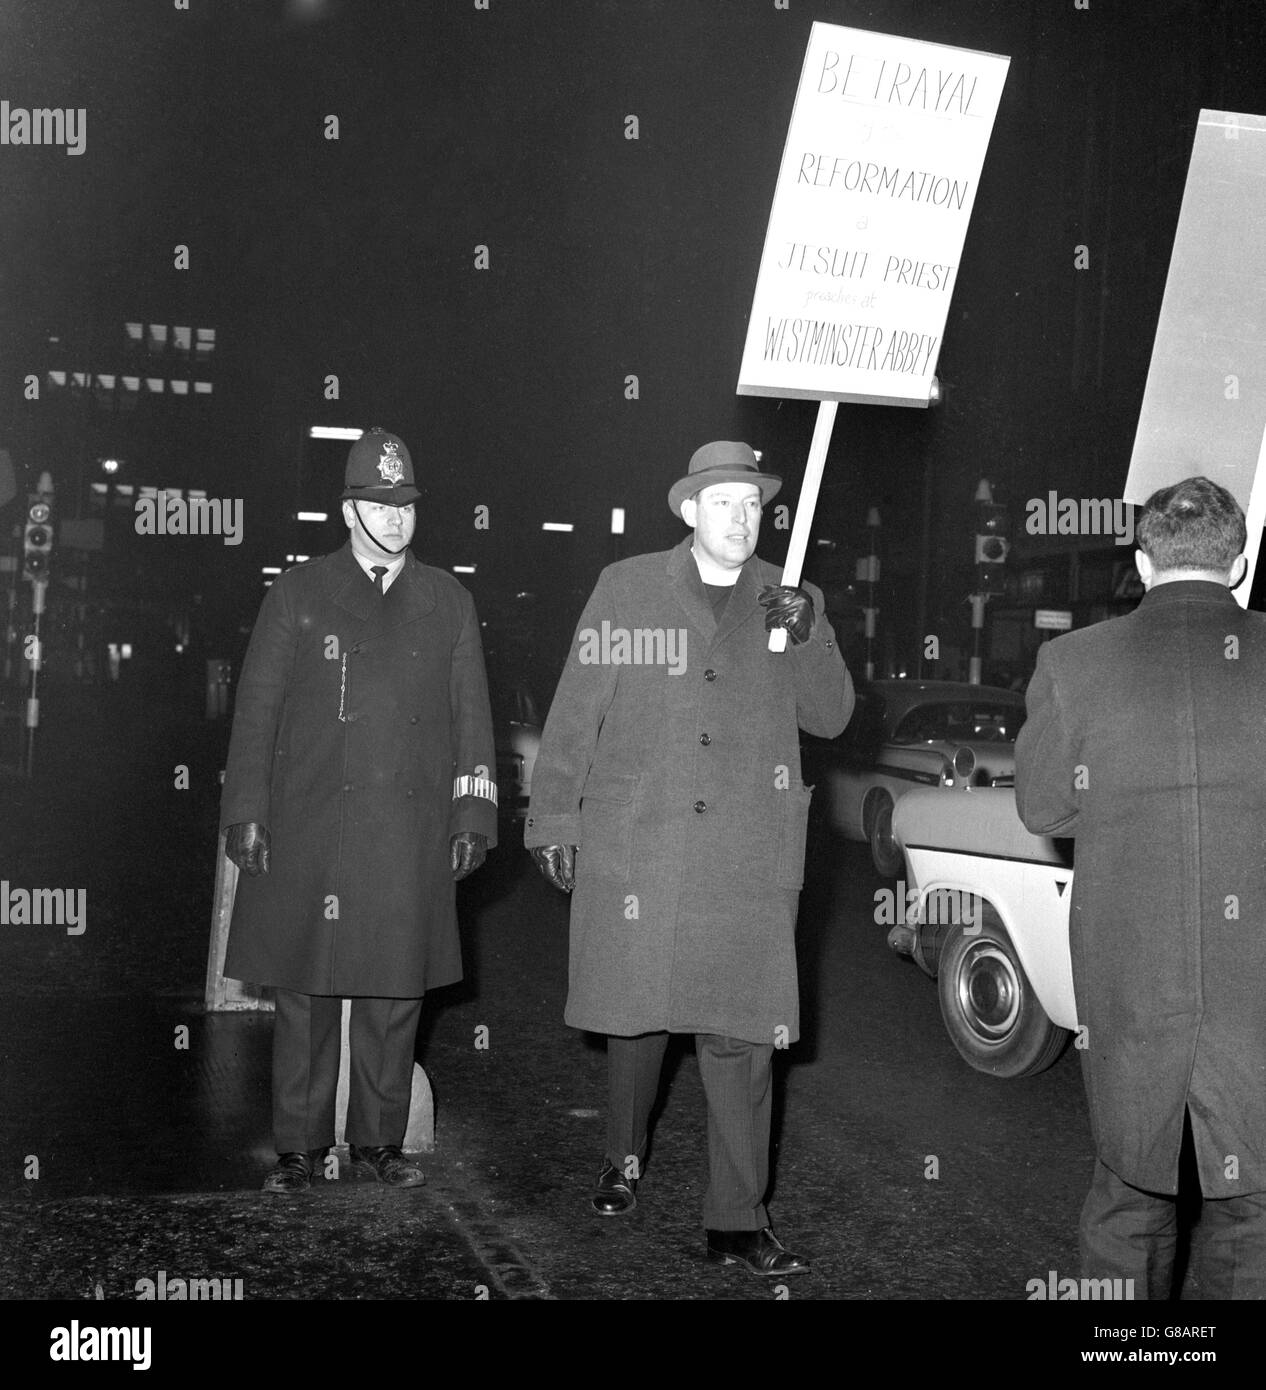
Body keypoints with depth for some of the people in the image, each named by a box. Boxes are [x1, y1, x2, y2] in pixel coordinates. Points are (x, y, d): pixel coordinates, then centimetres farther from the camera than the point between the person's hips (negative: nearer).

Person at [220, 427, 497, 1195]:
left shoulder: (448, 601, 10)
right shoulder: (299, 592, 6)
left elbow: (471, 718, 9)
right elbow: (258, 708, 4)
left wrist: (471, 818, 3)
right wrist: (249, 813, -1)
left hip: (410, 838, 1)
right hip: (310, 830, -1)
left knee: (396, 996, 6)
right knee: (306, 995, 4)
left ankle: (381, 1142, 19)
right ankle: (299, 1148, 15)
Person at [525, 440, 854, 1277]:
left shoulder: (789, 601, 8)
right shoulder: (627, 589, 3)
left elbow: (830, 717, 3)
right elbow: (576, 712, 4)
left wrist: (807, 636, -13)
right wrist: (553, 820, 2)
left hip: (747, 858, 1)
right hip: (633, 844, 0)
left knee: (742, 1035, -1)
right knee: (637, 1013, 12)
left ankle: (738, 1222, 9)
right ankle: (625, 1160, 38)